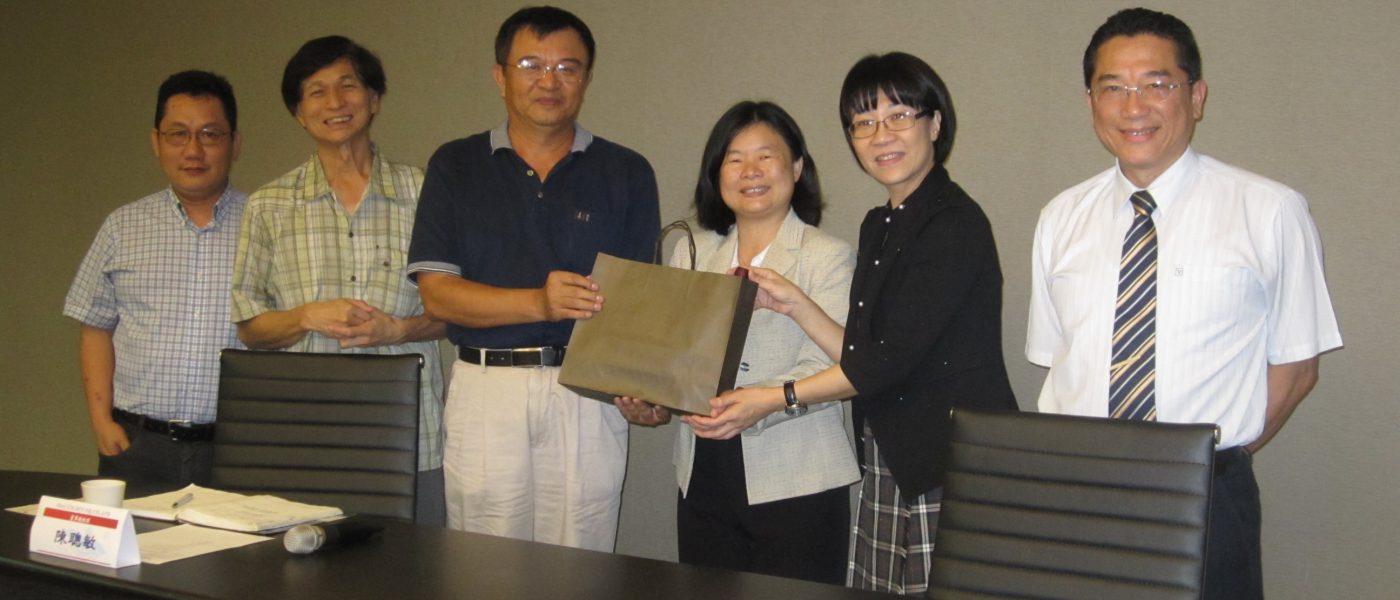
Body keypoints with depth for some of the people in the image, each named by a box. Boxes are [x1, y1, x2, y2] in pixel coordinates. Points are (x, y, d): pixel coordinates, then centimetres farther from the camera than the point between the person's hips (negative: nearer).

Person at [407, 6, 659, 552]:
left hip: (589, 389, 0)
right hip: (486, 386, 0)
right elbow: (436, 293, -1)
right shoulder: (455, 166, 8)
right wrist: (540, 303, -17)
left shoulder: (626, 173, 8)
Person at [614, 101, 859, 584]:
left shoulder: (829, 257, -2)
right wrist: (643, 399, -9)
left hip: (797, 487, -4)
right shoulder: (690, 254, 15)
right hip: (704, 478, 5)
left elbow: (829, 369, -13)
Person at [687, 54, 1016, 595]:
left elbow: (894, 357, -17)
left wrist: (776, 399, -13)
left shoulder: (954, 224, -13)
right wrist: (793, 303, 4)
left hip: (953, 466, -8)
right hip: (889, 464, 8)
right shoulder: (880, 225, 15)